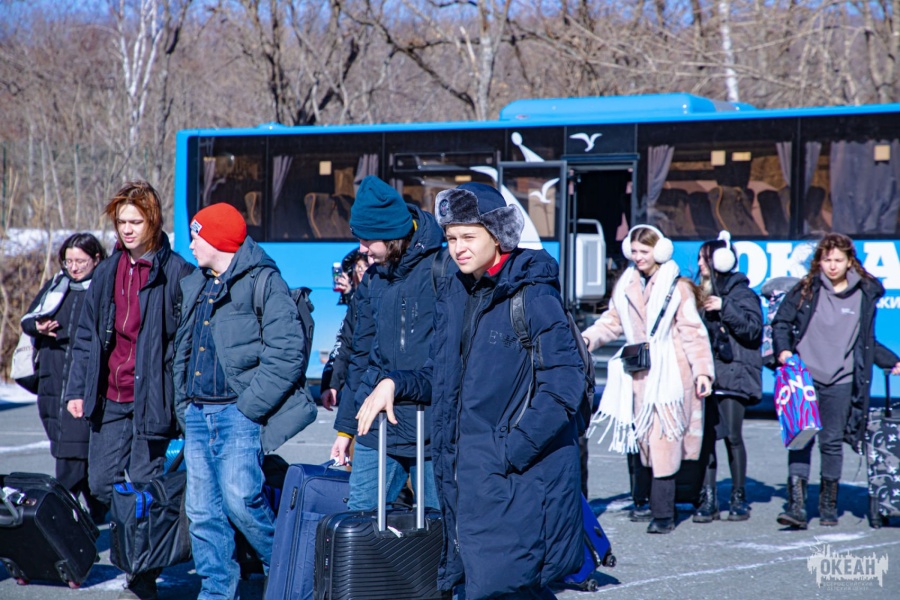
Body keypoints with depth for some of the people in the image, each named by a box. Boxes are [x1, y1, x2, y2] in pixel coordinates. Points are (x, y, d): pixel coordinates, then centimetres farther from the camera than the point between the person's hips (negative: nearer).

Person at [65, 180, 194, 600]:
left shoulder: (175, 273, -7)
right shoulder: (108, 272, 11)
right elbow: (87, 334, 15)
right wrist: (77, 388, 9)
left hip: (151, 397, -6)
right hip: (110, 397, 6)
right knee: (101, 482, 8)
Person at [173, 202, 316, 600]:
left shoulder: (264, 283, -8)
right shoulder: (194, 287, 17)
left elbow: (287, 353, -16)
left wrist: (250, 406, -17)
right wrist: (183, 406, 14)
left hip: (237, 414, -7)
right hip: (198, 414, 7)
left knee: (240, 496, -16)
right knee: (202, 509, 5)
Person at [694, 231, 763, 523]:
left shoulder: (740, 292, 0)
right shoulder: (701, 293, 17)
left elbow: (753, 328, -12)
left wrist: (724, 308, -15)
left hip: (732, 375, -5)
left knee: (732, 436, -4)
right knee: (705, 437, 0)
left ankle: (739, 498, 6)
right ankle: (708, 499, 1)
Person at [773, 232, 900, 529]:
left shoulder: (865, 295, 9)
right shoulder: (805, 290, 5)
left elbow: (868, 342, 19)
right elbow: (781, 323, 10)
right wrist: (783, 351, -6)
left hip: (841, 381, 1)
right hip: (804, 375, -1)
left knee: (832, 441, 4)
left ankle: (829, 505, 18)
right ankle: (796, 505, -13)